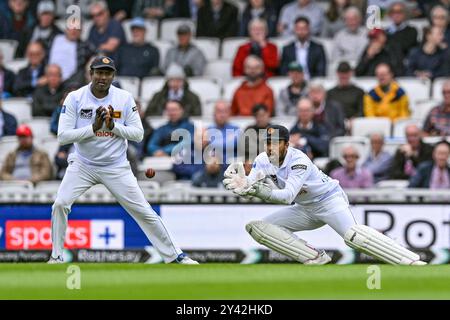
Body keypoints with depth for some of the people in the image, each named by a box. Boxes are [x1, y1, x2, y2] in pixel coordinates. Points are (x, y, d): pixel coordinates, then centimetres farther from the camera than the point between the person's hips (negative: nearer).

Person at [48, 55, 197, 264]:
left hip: (116, 167, 0)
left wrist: (113, 125, -22)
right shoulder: (75, 98, -11)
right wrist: (93, 128, -26)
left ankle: (174, 256, 11)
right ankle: (56, 257, -1)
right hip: (83, 165, 0)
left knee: (144, 211, 0)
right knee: (60, 204, -18)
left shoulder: (125, 99, -7)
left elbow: (138, 134, -7)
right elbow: (63, 136, -16)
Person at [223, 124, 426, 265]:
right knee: (257, 227, -6)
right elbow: (249, 188, -18)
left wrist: (264, 192, -56)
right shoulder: (262, 160, -8)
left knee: (353, 236, -34)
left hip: (329, 198, -8)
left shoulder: (299, 161, -28)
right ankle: (315, 259, -10)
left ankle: (412, 262, -37)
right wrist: (240, 184, -41)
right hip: (304, 209, 8)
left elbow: (287, 196, -39)